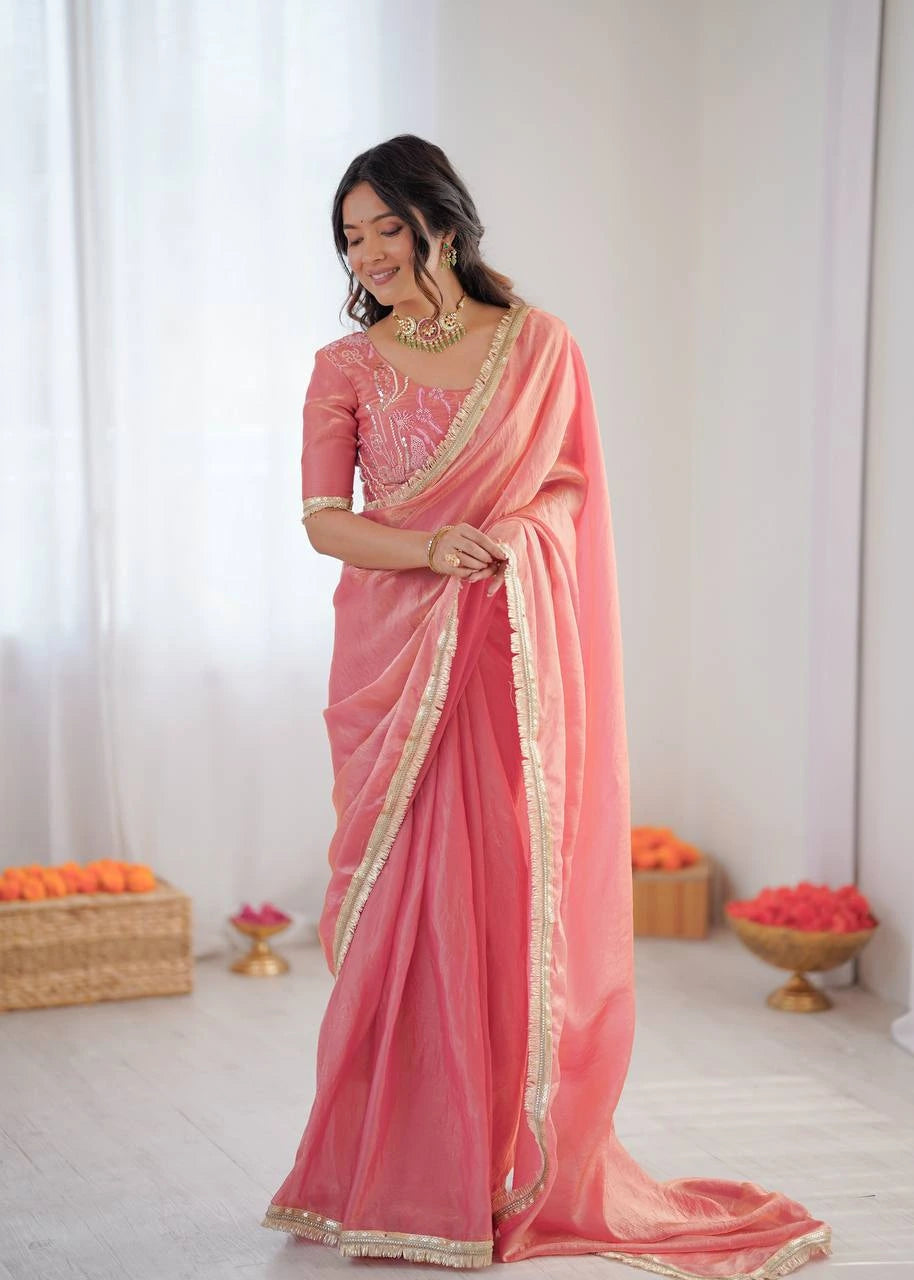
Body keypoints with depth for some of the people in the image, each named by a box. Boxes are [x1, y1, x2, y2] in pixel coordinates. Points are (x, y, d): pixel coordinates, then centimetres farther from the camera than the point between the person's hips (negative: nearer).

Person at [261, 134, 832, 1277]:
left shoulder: (539, 346, 5)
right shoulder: (345, 367, 6)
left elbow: (575, 488, 7)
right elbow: (323, 519, 0)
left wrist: (515, 537, -14)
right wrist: (434, 548, -17)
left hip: (512, 660, 0)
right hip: (392, 659, 1)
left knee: (516, 897, 0)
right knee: (404, 901, 0)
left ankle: (521, 1169, 12)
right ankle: (400, 1172, 12)